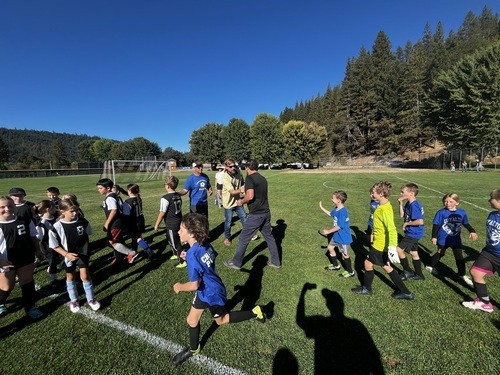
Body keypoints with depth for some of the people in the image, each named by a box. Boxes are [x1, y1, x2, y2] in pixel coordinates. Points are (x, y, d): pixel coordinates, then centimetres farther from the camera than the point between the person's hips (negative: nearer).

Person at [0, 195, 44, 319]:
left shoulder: (26, 221, -6)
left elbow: (33, 237, 4)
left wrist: (38, 251, 7)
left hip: (26, 259, 2)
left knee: (28, 283, 12)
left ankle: (30, 307, 28)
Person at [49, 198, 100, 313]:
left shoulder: (83, 221, -16)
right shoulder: (57, 227, -21)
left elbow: (88, 234, 4)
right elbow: (54, 245, -12)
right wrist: (66, 254, -22)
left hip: (83, 253, 0)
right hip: (69, 256, 0)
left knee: (85, 276, 1)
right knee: (70, 277, 17)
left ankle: (90, 299, 20)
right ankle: (73, 300, 37)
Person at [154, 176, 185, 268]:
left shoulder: (165, 198, -20)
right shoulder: (178, 196, 2)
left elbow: (162, 213, -17)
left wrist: (156, 224, -5)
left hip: (171, 224, -8)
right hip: (179, 221, 8)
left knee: (175, 243, 5)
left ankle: (183, 261, 13)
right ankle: (176, 254, 48)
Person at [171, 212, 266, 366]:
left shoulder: (192, 254, -35)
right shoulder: (205, 244, -11)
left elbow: (194, 285, -34)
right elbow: (213, 256, 9)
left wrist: (179, 287, -13)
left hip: (212, 293, -8)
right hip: (206, 290, 8)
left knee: (221, 320, 19)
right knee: (192, 320, 21)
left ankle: (254, 313, 28)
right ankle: (193, 349, 44)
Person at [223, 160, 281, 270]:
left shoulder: (249, 178, -12)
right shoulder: (263, 178, 12)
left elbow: (250, 196, -25)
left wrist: (241, 201, -7)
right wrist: (244, 199, 25)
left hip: (256, 214, -8)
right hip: (266, 212, 8)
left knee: (244, 238, 6)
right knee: (269, 236, 19)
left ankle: (236, 262, 20)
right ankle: (276, 262, 28)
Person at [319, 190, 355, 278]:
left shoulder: (342, 211, -30)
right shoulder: (337, 209, -2)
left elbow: (339, 226, -29)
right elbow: (330, 213, 20)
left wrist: (328, 231, -21)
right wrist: (321, 207, 19)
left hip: (343, 237, -9)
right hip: (337, 235, 9)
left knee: (344, 254, 8)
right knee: (330, 248, 21)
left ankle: (350, 272, 29)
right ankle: (336, 265, 40)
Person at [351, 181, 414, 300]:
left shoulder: (384, 210, -27)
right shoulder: (385, 206, 4)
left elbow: (392, 230, -32)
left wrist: (392, 247, -34)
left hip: (380, 245, -9)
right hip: (382, 244, 9)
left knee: (368, 263, 8)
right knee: (386, 266, 20)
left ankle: (366, 288, 29)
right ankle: (404, 292, 29)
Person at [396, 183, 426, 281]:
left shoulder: (414, 205, -24)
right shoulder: (408, 203, 4)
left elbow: (420, 221, -30)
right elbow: (402, 215, 10)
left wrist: (407, 223, -18)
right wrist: (401, 203, -1)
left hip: (414, 233, -10)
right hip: (413, 233, 10)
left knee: (399, 249, -7)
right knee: (414, 253, 19)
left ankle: (408, 271, 9)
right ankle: (419, 274, 33)